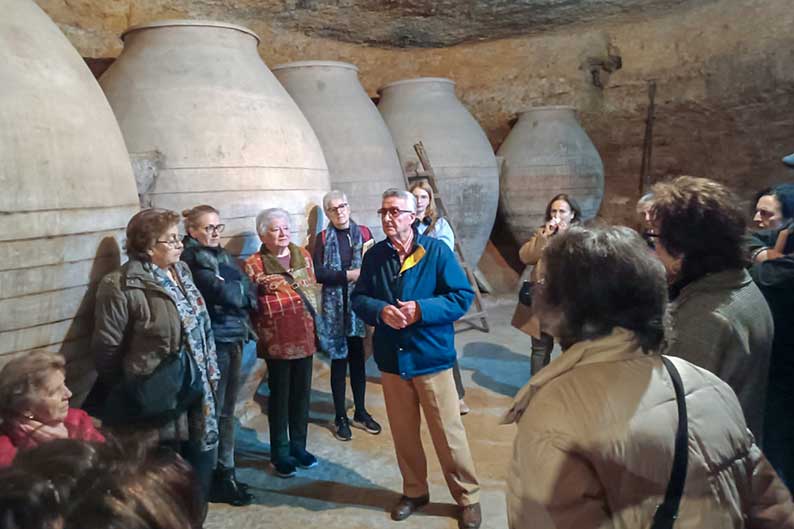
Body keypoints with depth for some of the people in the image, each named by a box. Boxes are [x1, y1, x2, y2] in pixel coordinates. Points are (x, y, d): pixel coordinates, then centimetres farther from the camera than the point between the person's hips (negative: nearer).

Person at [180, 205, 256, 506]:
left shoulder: (221, 255, 14)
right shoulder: (192, 260, -11)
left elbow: (249, 293, 10)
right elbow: (224, 294, -21)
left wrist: (233, 290, -9)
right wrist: (240, 289, -3)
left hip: (233, 338, 8)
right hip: (214, 342, -8)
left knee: (227, 409, 15)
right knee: (215, 410, 3)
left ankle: (225, 471, 28)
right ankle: (216, 479, 17)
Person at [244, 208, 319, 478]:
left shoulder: (302, 255, 7)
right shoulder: (254, 264, -7)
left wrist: (315, 322, 9)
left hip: (305, 337, 4)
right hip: (277, 341, -4)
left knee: (302, 393, 13)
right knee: (280, 396, 7)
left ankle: (298, 445, 29)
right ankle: (280, 453, 21)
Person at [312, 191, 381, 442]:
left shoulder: (363, 233, 6)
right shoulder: (323, 238, 1)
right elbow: (319, 274, -8)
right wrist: (348, 275, -14)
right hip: (334, 306, -2)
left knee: (357, 358, 10)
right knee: (338, 359, 3)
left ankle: (360, 412, 24)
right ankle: (341, 417, 15)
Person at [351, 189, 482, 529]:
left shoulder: (436, 250, -9)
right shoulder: (374, 255, 2)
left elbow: (462, 296, -10)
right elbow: (358, 299, 3)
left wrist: (421, 310, -22)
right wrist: (380, 310, -18)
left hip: (431, 356, -3)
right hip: (391, 358, 4)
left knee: (448, 433, 5)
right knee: (403, 433, 16)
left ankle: (468, 498, 25)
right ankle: (414, 491, 37)